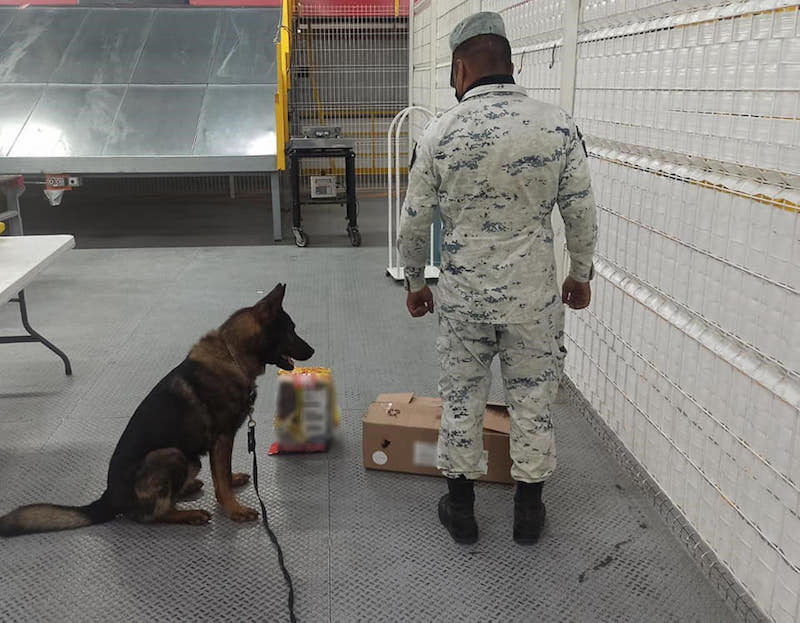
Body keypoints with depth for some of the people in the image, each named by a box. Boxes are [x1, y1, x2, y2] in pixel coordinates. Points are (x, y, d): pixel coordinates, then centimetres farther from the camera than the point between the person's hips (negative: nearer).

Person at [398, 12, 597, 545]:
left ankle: (461, 508, 29)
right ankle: (529, 510, 29)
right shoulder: (558, 126, -8)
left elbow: (414, 222, -2)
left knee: (462, 399, 15)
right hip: (534, 294, 1)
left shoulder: (441, 132, -8)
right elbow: (582, 214, -3)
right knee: (533, 400, 15)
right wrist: (581, 275, 12)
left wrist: (415, 283, 12)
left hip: (462, 294, 0)